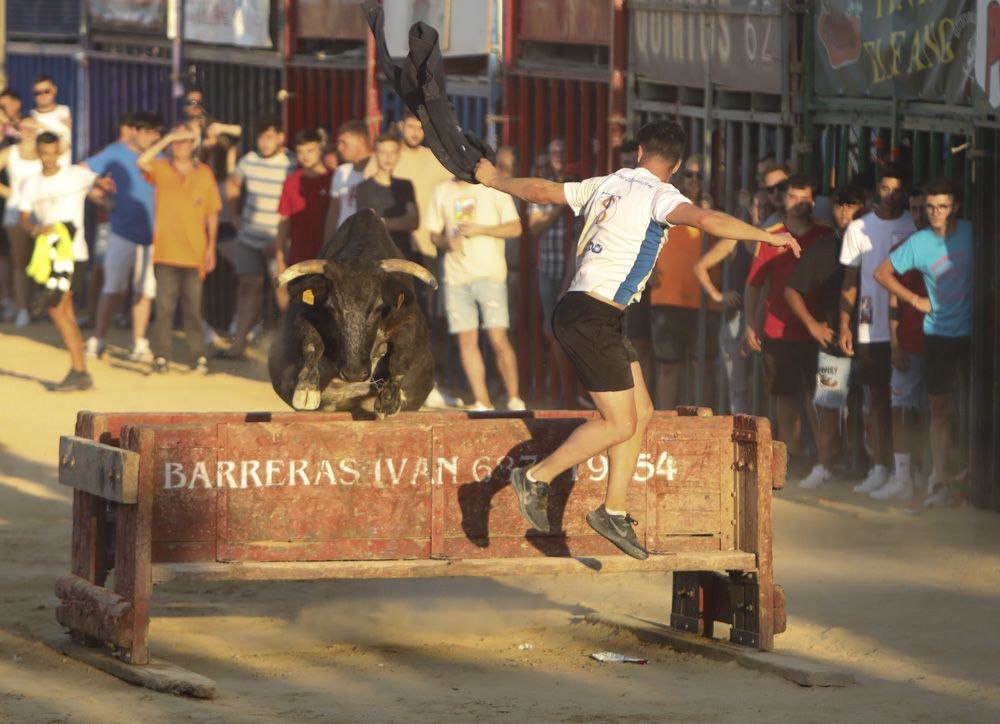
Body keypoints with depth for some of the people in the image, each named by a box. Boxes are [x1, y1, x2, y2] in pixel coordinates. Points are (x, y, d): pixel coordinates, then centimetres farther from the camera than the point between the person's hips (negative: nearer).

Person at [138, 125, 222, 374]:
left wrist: (211, 247, 5)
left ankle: (198, 355, 10)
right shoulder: (161, 169, 6)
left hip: (194, 252, 1)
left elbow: (212, 213, 10)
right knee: (164, 306, -4)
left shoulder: (204, 173, 8)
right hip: (165, 251, -1)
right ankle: (161, 356, 0)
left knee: (193, 308, 3)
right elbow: (141, 161, -16)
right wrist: (168, 138, -15)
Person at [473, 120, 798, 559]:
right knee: (619, 423, -6)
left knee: (641, 413, 8)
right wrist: (767, 236, -23)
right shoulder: (658, 194, -10)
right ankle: (537, 478, 3)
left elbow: (542, 191, 24)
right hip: (591, 319, -9)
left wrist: (494, 180, 41)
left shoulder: (608, 185, 13)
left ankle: (614, 512, 10)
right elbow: (705, 220, -28)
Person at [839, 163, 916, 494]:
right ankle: (880, 467, 6)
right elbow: (850, 280, 9)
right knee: (876, 395, 3)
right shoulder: (859, 228, 8)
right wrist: (844, 325, 3)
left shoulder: (915, 228, 2)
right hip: (871, 327, 2)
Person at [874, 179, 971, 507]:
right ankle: (943, 483, 3)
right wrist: (915, 300, -1)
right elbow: (882, 273, 4)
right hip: (939, 333, 0)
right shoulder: (919, 243, -5)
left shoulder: (971, 234, -6)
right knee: (940, 410, 1)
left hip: (971, 330, 0)